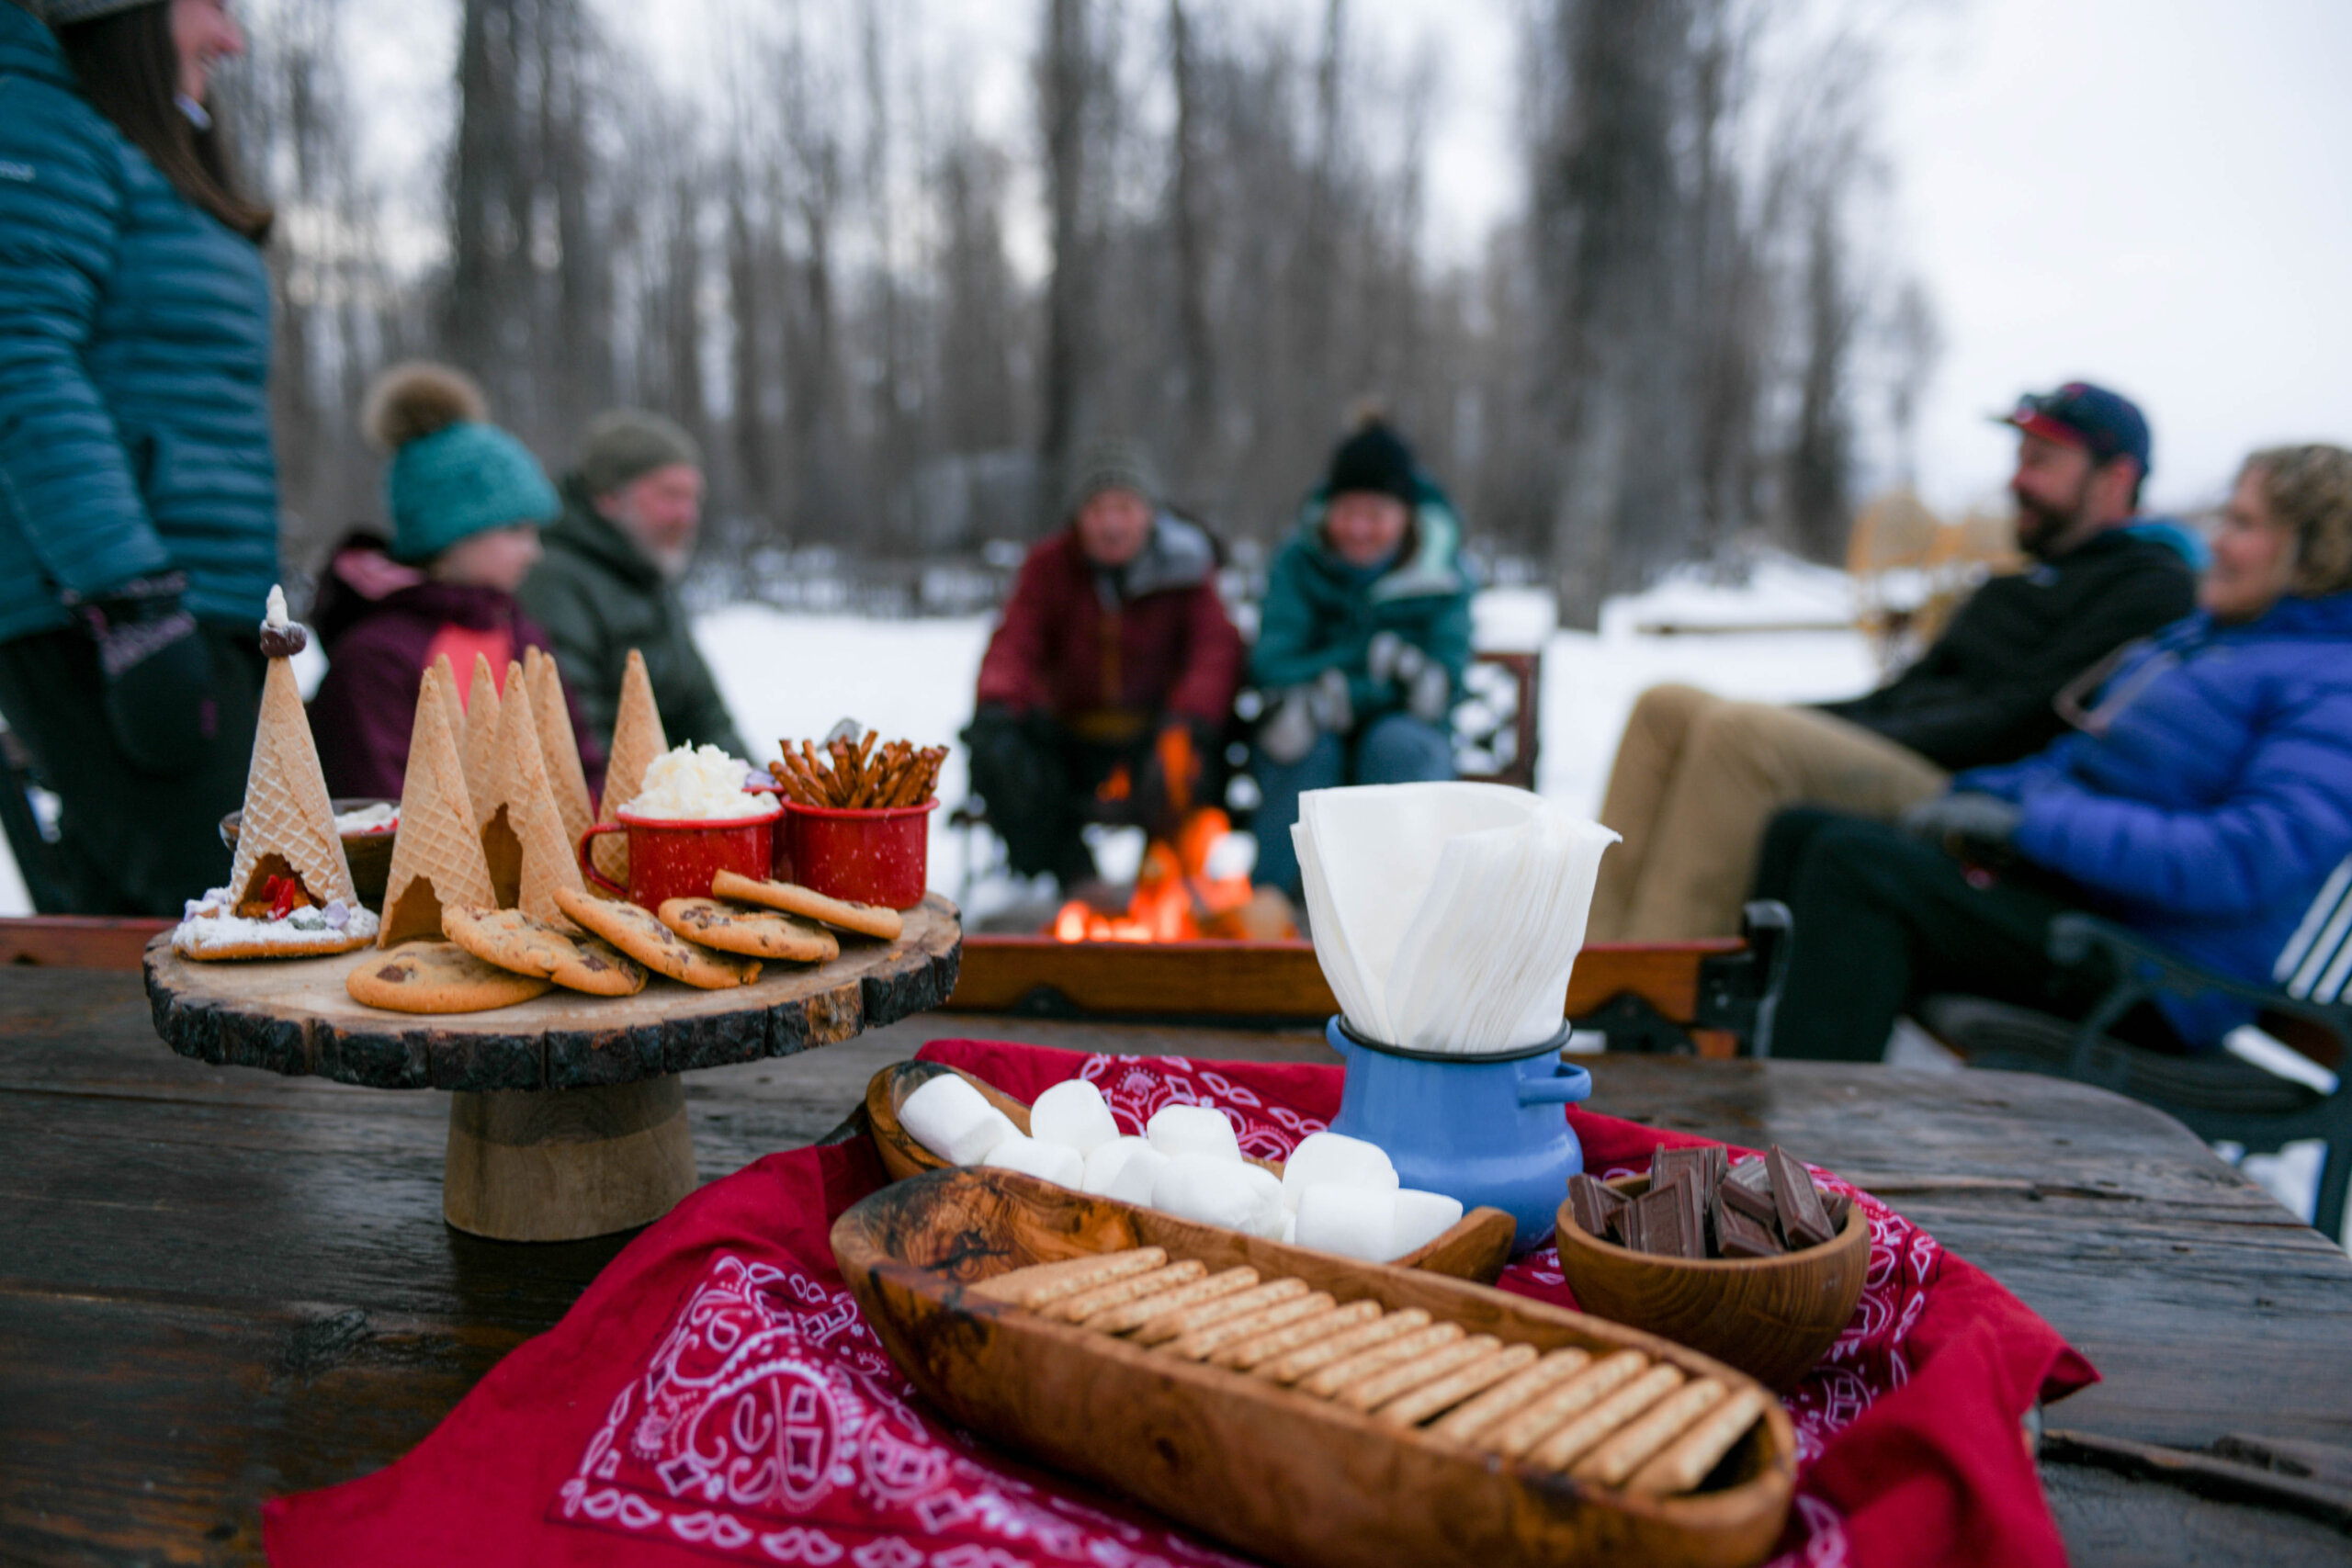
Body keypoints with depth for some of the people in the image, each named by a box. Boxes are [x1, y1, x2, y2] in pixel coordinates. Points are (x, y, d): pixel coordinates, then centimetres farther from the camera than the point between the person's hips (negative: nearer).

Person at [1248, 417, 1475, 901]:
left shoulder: (1442, 575, -5)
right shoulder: (1299, 561, -3)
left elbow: (1441, 682, -15)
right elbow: (1272, 667, -13)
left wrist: (1335, 696, -27)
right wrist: (1372, 659, -28)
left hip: (1410, 739, 0)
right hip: (1310, 755, 0)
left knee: (1395, 743, -32)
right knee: (1311, 747, -31)